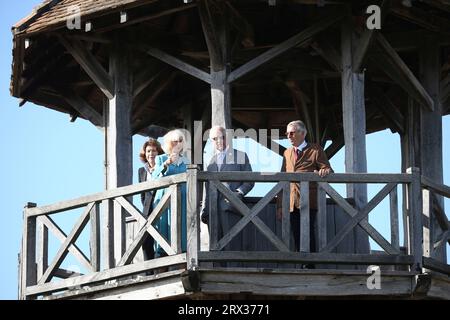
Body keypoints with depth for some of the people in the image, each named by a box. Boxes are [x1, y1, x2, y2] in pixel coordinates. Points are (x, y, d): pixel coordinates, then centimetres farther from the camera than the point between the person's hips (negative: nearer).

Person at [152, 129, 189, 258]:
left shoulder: (185, 161, 16)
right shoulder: (161, 159, 9)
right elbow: (155, 177, -7)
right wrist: (166, 164, -21)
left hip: (182, 200, 2)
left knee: (182, 228, -7)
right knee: (164, 227, -9)